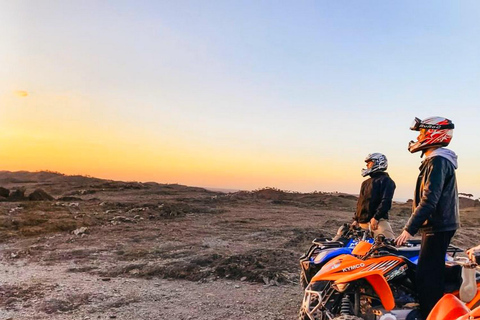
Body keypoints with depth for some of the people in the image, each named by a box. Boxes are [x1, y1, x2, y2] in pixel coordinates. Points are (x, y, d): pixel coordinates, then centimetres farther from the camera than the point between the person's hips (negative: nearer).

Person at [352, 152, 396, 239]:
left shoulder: (386, 180, 0)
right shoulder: (366, 182, 26)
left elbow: (386, 202, -13)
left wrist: (375, 218, -21)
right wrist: (355, 219, 19)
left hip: (377, 221, -8)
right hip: (362, 222, 8)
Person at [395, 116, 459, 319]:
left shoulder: (437, 161, -16)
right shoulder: (436, 160, 17)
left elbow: (429, 200, -24)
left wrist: (409, 229, -23)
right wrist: (413, 226, 22)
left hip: (437, 228, -10)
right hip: (436, 226, 10)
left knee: (427, 276, -9)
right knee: (431, 274, 16)